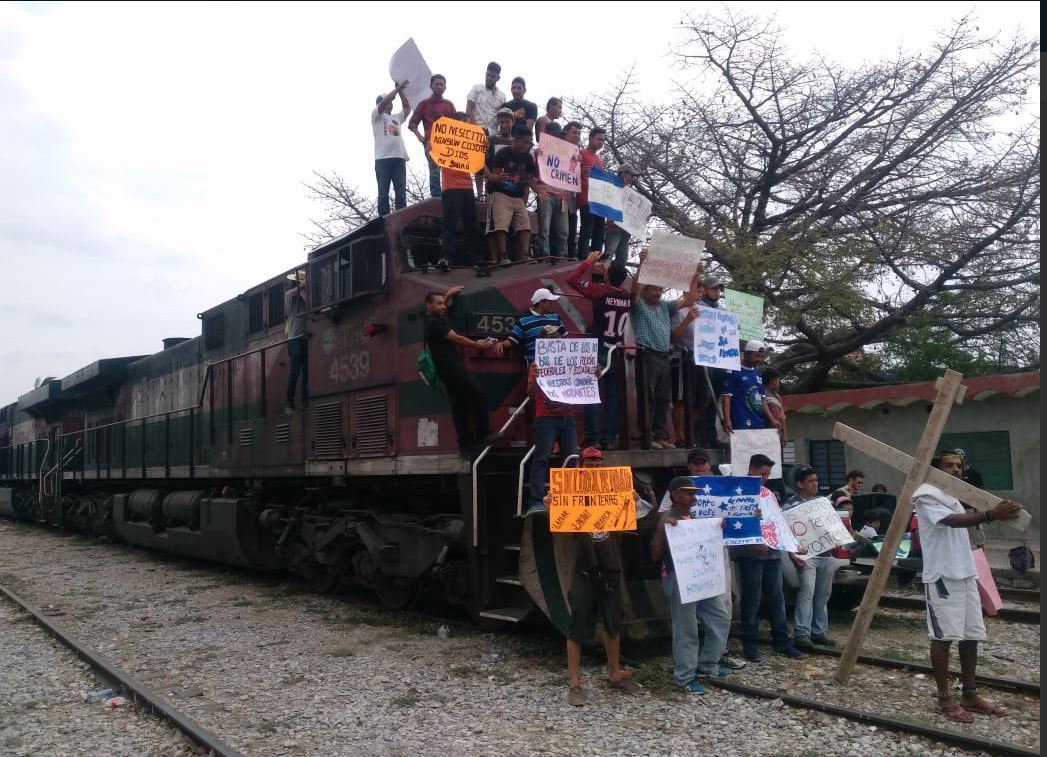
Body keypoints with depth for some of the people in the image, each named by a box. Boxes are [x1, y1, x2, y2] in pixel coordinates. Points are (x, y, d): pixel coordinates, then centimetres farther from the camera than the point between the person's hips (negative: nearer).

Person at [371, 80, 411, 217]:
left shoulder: (397, 117, 30)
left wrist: (400, 90, 15)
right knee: (383, 192, -7)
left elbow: (407, 108, 22)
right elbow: (383, 102, -4)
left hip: (399, 157, 5)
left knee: (401, 191, -4)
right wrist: (397, 88, -2)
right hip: (383, 158, -5)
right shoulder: (376, 115, 12)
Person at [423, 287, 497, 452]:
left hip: (447, 370, 10)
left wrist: (448, 294, 35)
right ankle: (482, 436, -5)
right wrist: (478, 345, -7)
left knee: (459, 406, 7)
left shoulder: (431, 321, 16)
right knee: (478, 398, -6)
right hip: (452, 369, -10)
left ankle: (465, 442, 6)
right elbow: (456, 338, -14)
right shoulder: (436, 323, -13)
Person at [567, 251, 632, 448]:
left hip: (599, 352, -5)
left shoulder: (601, 291, -12)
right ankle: (609, 438, 8)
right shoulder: (627, 296, 3)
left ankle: (593, 438, -8)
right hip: (617, 354, 5)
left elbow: (572, 279, -10)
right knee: (613, 396, 7)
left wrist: (589, 262, 0)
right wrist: (605, 271, 18)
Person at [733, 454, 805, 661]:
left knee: (776, 597, 9)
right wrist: (754, 545, -22)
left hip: (772, 552, 6)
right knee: (751, 599, 0)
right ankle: (749, 643, 10)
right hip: (750, 554, -6)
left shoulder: (769, 494, 17)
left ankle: (781, 642, 17)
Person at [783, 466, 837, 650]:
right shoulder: (791, 505, -5)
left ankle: (819, 632, 20)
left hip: (826, 554, 6)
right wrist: (794, 555, -18)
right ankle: (801, 634, -14)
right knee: (807, 591, -16)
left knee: (823, 594, 10)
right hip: (806, 555, -6)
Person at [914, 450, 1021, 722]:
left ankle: (969, 695, 21)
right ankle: (944, 699, 3)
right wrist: (990, 515, -42)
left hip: (966, 575, 9)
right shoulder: (927, 495, -11)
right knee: (944, 636, -5)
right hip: (942, 577, -9)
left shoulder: (953, 496, 19)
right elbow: (952, 521, -28)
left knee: (971, 635, 10)